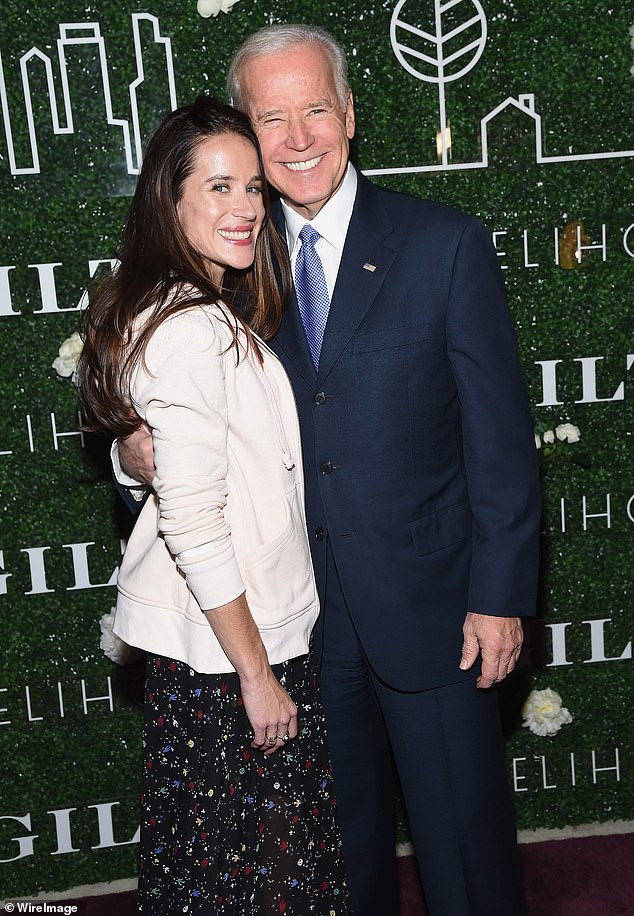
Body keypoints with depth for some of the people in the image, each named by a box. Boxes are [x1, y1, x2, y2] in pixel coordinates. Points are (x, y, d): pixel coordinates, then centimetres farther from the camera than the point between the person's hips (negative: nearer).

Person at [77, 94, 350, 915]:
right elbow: (192, 523, -24)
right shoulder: (194, 331, -22)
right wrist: (257, 675, -17)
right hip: (225, 657, -10)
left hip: (197, 642, 10)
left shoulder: (214, 315, 10)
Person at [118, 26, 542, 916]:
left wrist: (501, 596, -10)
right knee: (343, 843, 21)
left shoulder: (447, 244, -7)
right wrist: (142, 452, -13)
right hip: (303, 613, 3)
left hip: (429, 607, -3)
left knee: (465, 839, 13)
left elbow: (501, 435, -7)